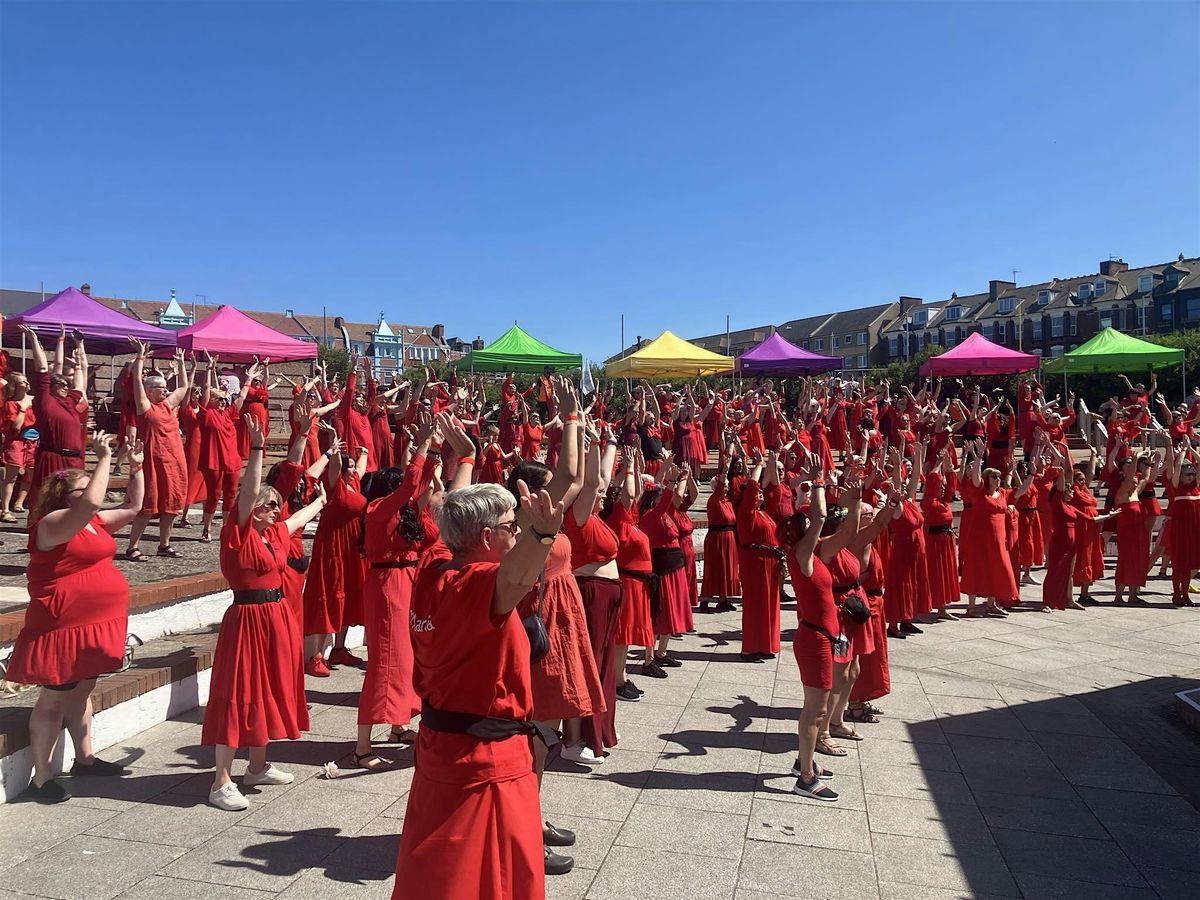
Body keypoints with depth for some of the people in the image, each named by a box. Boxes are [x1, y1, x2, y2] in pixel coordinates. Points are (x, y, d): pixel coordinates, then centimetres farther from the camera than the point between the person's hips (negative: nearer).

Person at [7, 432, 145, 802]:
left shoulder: (94, 522, 11)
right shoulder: (53, 523, -17)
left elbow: (132, 507, 19)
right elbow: (93, 502, -35)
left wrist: (136, 467, 9)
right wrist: (104, 458, -28)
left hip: (94, 625, 9)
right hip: (64, 628, -9)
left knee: (81, 691, 21)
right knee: (54, 699, 1)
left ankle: (84, 758, 34)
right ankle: (41, 779, 12)